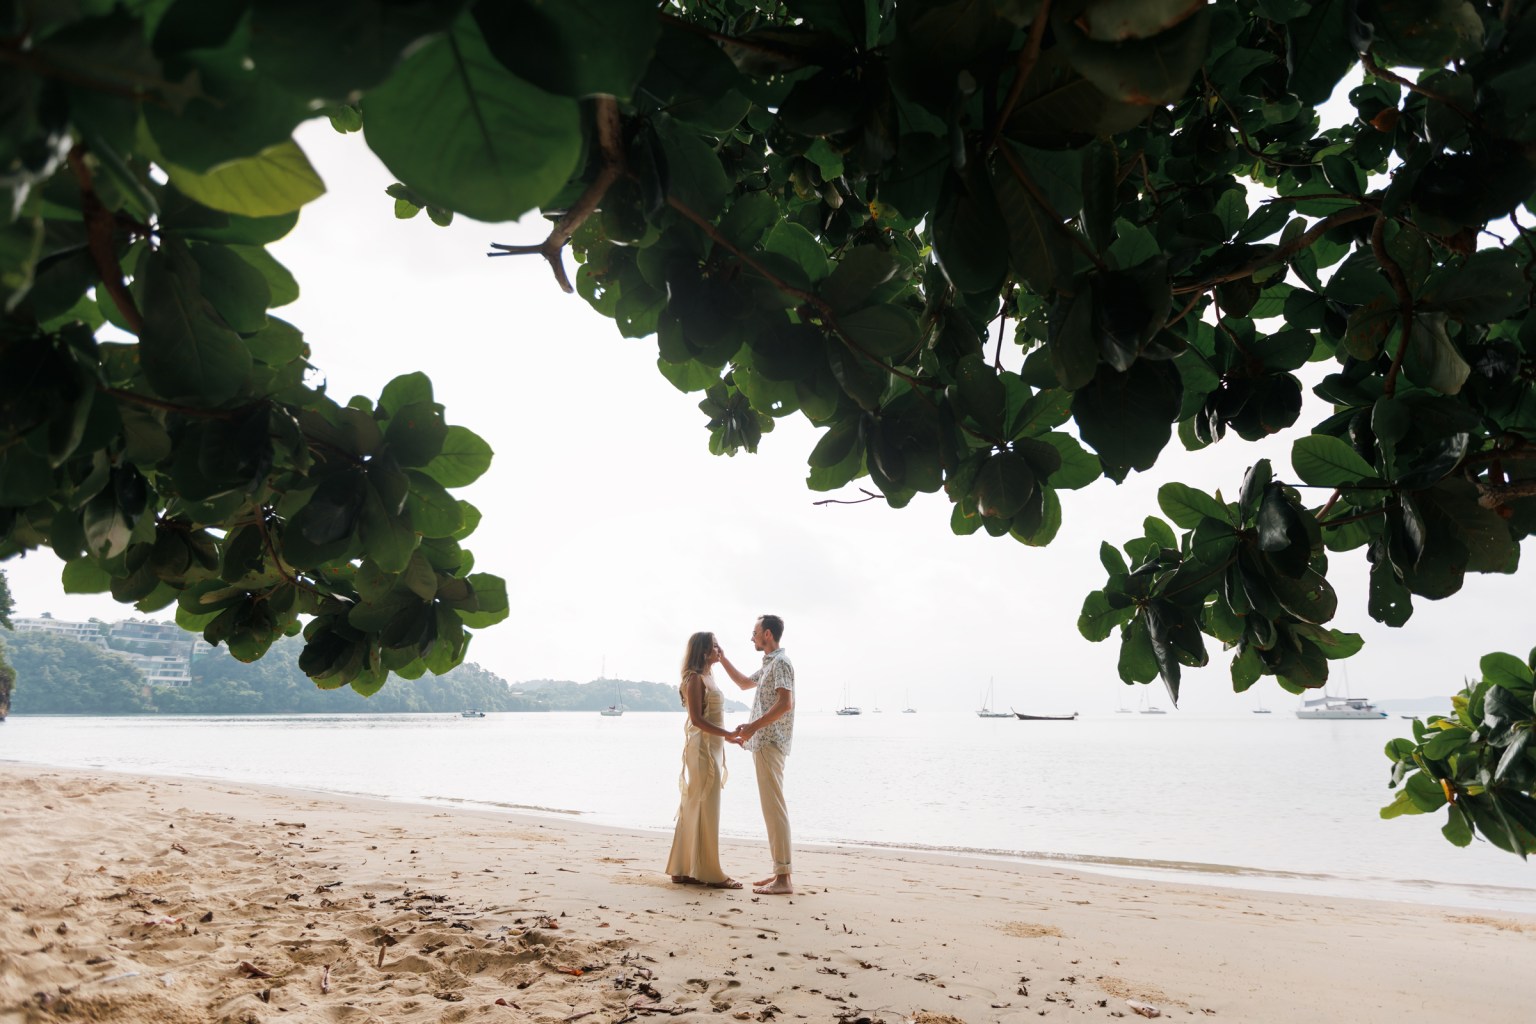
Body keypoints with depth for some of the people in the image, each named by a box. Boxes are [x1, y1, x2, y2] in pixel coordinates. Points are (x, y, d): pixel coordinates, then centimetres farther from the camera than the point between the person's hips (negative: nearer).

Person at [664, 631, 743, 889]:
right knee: (705, 809, -5)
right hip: (702, 748, -10)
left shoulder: (707, 677, 16)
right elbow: (697, 718, -19)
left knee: (694, 809, 11)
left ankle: (684, 869, 16)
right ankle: (710, 873, 0)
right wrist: (729, 734, -22)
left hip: (712, 749, 10)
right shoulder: (695, 678, -12)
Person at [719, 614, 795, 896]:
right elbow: (744, 683, 37)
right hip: (763, 743, 10)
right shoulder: (768, 665, 19)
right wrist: (722, 658, 33)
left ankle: (784, 879, -11)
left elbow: (785, 703, -23)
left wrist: (752, 727, -26)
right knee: (771, 808, 11)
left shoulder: (780, 663, -12)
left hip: (770, 743, -10)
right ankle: (778, 871, 15)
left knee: (774, 808, -11)